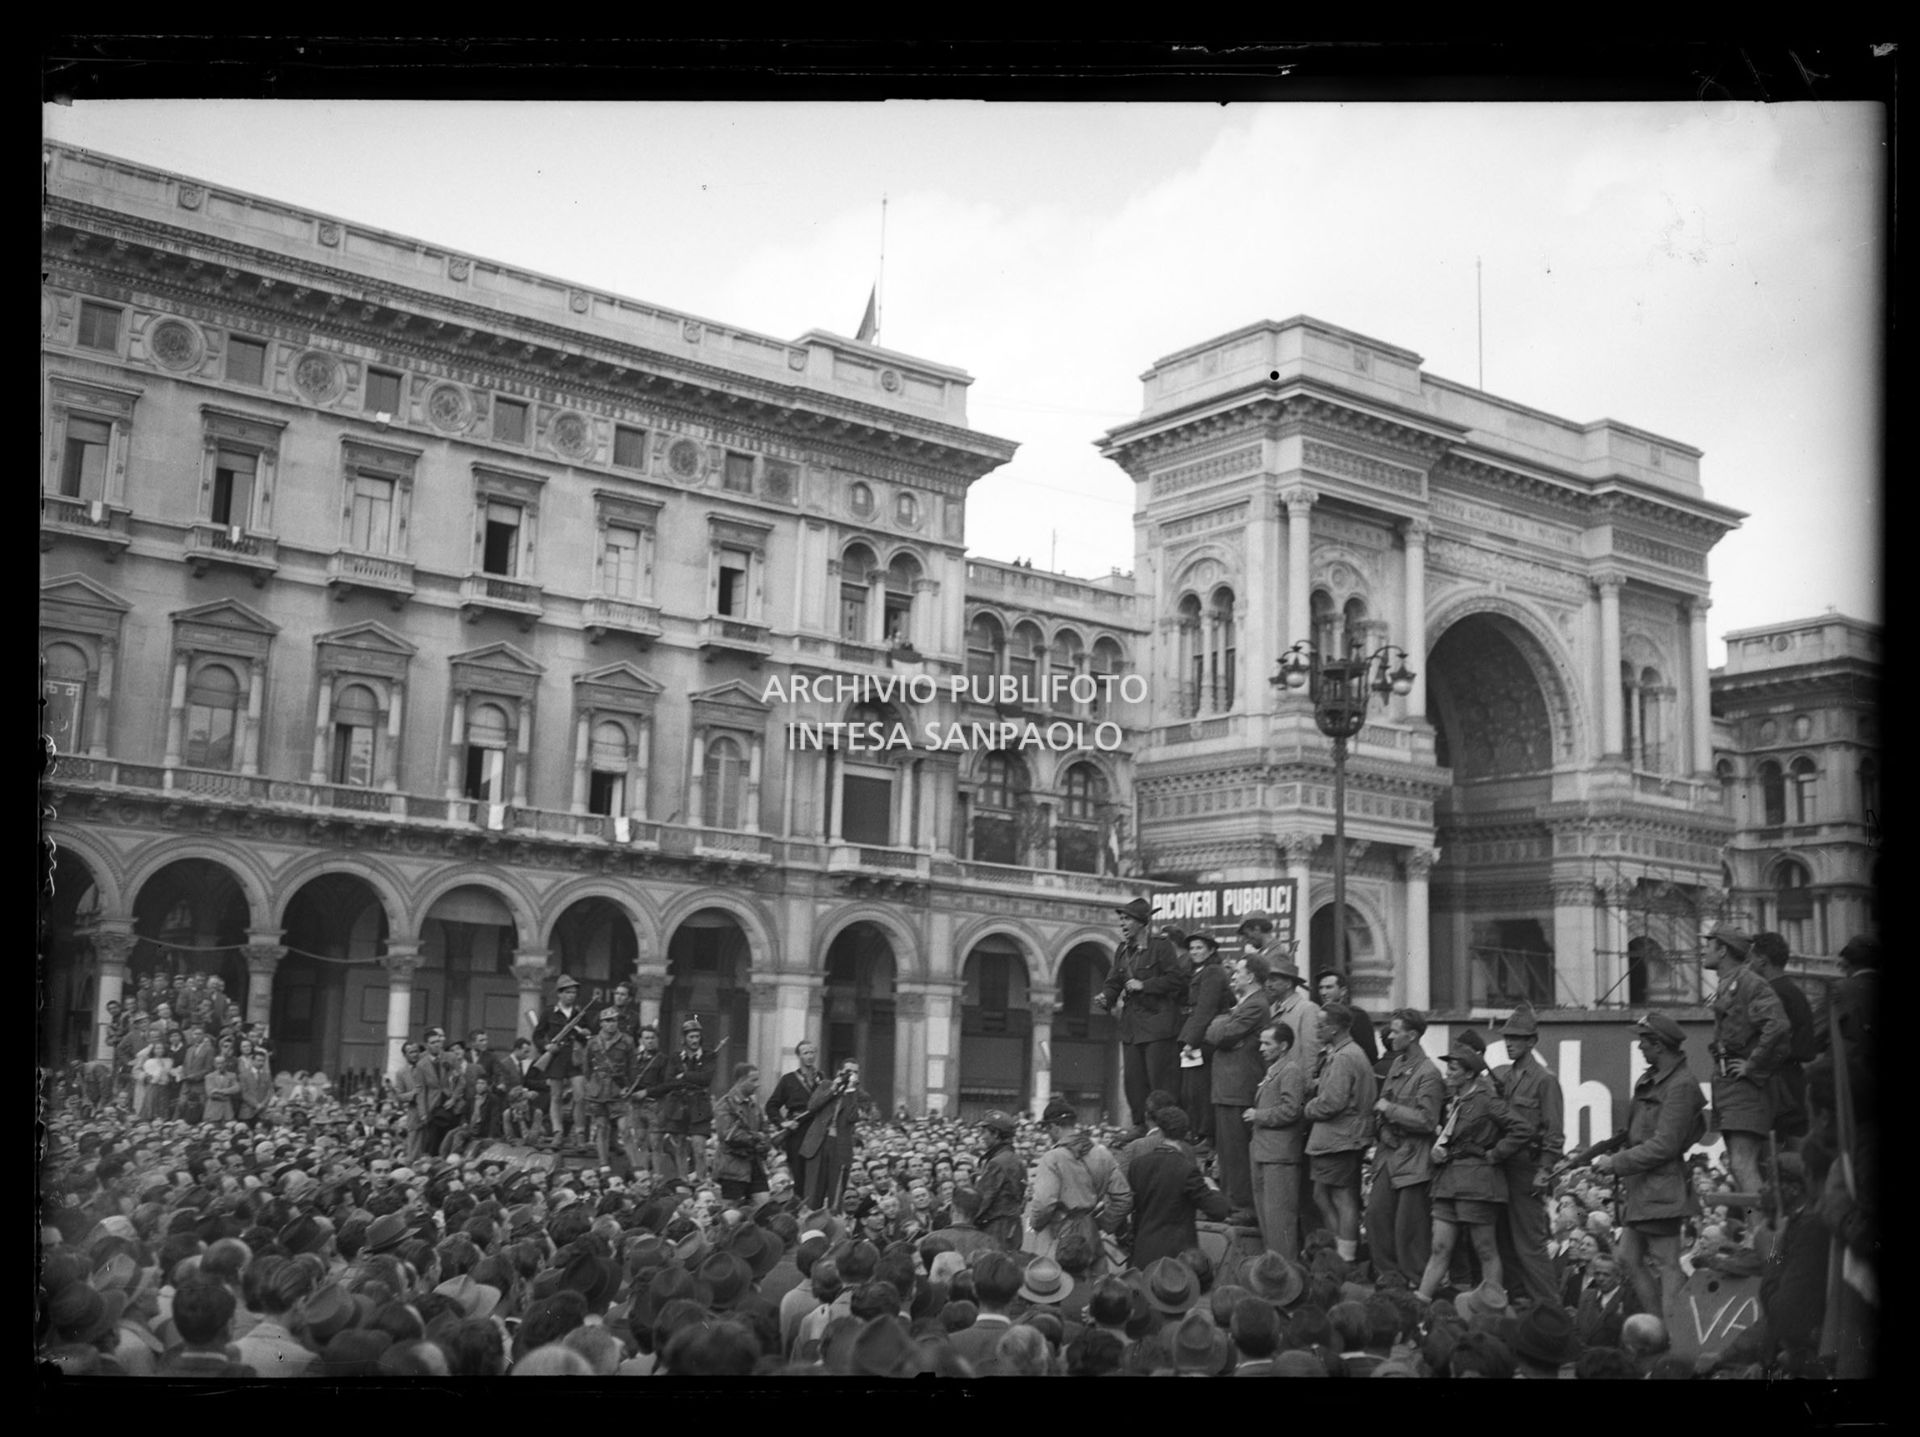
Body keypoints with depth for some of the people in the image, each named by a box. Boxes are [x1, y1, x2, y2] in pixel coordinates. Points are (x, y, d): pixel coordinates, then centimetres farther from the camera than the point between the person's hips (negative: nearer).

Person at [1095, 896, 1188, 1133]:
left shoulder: (1161, 947, -6)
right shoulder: (1122, 951, 14)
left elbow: (1176, 979, -13)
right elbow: (1115, 982, 15)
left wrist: (1144, 985, -15)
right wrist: (1106, 997, -6)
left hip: (1157, 1023, -7)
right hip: (1131, 1026, 7)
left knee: (1159, 1079, -6)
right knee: (1133, 1080, 6)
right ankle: (1140, 1129, 14)